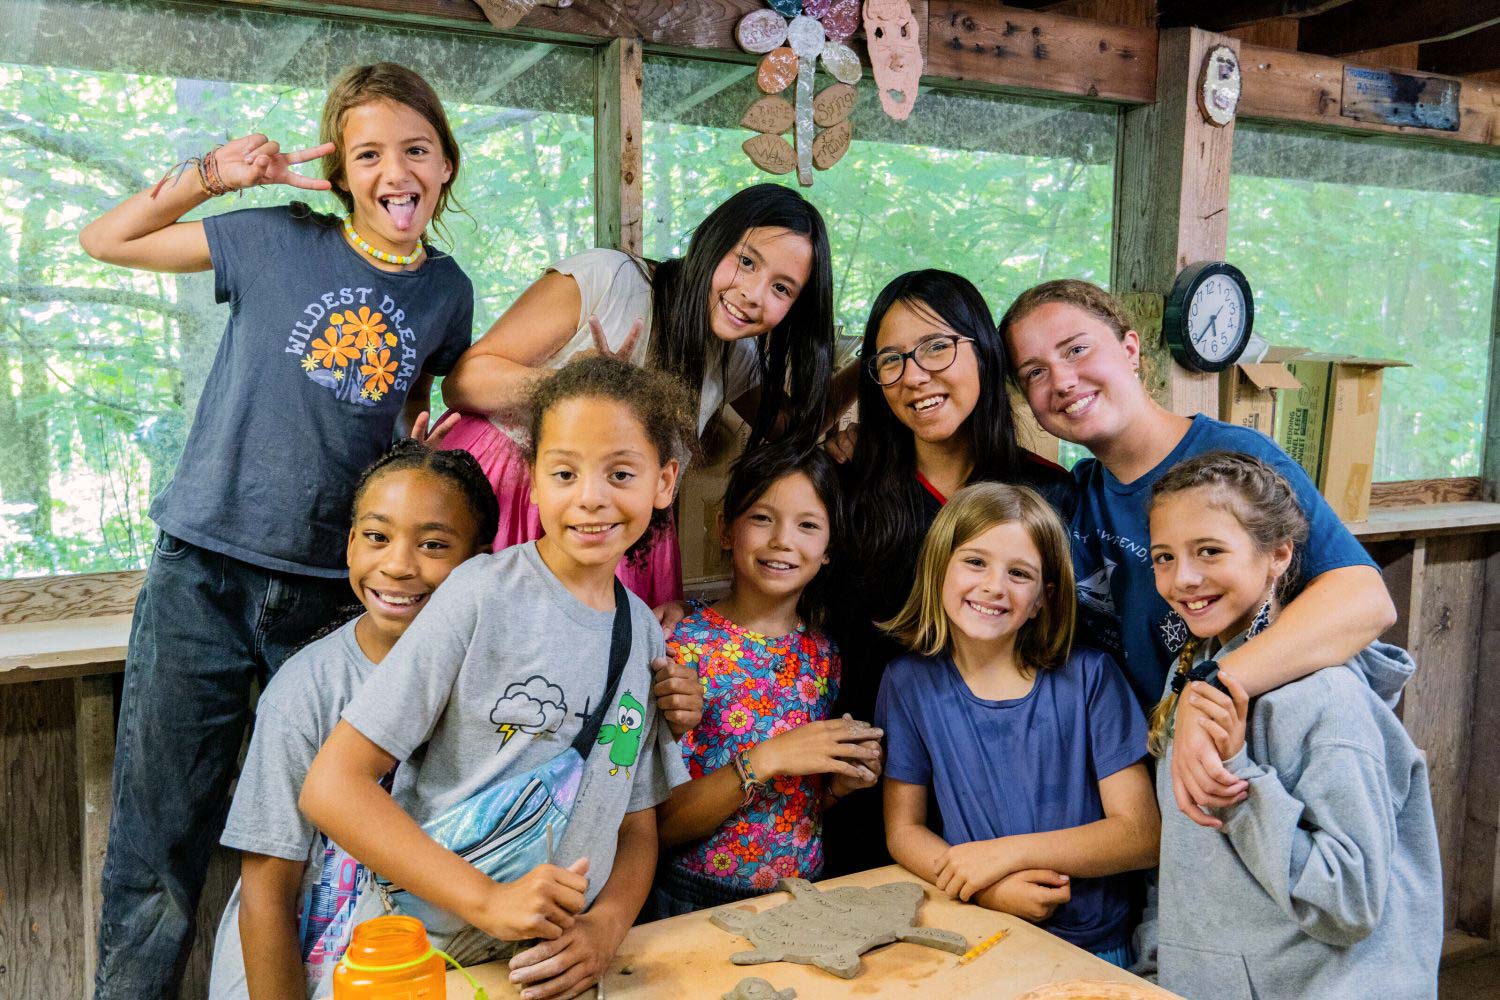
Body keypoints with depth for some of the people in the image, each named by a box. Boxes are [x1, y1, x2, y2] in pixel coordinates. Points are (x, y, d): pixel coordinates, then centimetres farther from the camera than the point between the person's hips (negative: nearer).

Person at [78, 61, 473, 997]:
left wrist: (426, 430, 1)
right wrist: (212, 175, -4)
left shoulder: (447, 290, 6)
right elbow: (105, 240, 7)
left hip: (335, 590, 2)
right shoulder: (280, 242, 0)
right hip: (204, 573, -1)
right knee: (159, 842, 6)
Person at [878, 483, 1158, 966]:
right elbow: (904, 828, 5)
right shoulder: (911, 682, 3)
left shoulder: (1088, 676, -2)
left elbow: (1143, 836, -2)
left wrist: (1008, 852, -12)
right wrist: (986, 889, -13)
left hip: (1092, 947, -1)